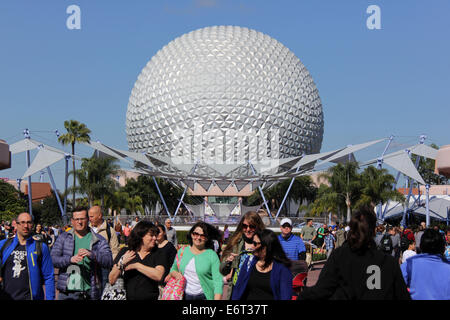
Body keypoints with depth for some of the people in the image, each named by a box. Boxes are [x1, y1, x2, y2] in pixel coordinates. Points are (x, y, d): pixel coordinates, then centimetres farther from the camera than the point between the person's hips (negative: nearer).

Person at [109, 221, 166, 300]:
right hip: (128, 297, 0)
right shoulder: (125, 251, 4)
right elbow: (111, 281, 0)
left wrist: (136, 265, -13)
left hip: (151, 297, 1)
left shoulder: (158, 253, 3)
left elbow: (158, 276, -14)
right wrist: (121, 264, -15)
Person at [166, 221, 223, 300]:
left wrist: (217, 299, -22)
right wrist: (175, 274, -3)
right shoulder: (182, 251, 7)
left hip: (204, 296, -3)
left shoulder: (212, 255, -5)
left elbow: (218, 281, -10)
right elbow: (173, 269, 20)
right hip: (185, 296, 3)